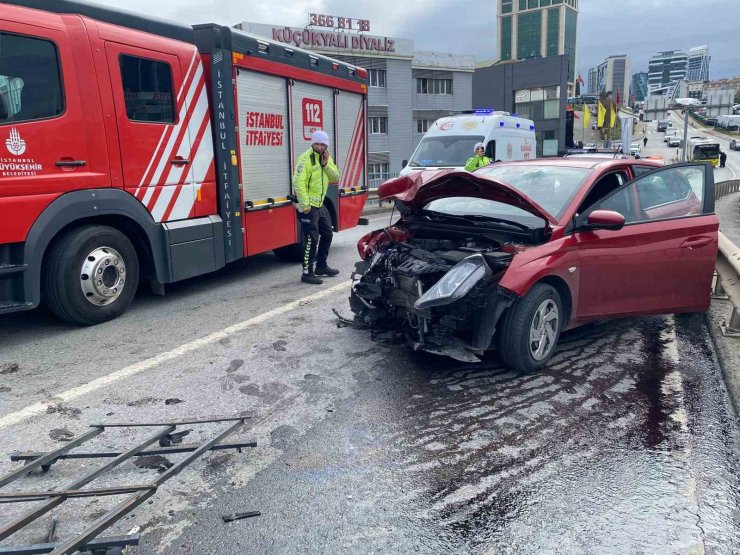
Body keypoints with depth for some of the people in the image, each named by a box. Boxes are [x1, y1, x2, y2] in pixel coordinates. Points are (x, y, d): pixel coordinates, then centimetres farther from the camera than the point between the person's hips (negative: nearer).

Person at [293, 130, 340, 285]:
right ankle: (307, 273, -1)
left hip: (320, 205, 9)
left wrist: (326, 164, -11)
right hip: (308, 206, -9)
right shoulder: (305, 159, -15)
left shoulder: (326, 158, 11)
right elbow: (298, 183, -22)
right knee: (311, 239, -8)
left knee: (327, 234, 19)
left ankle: (321, 266, 33)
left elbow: (336, 178, 4)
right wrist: (304, 205, -26)